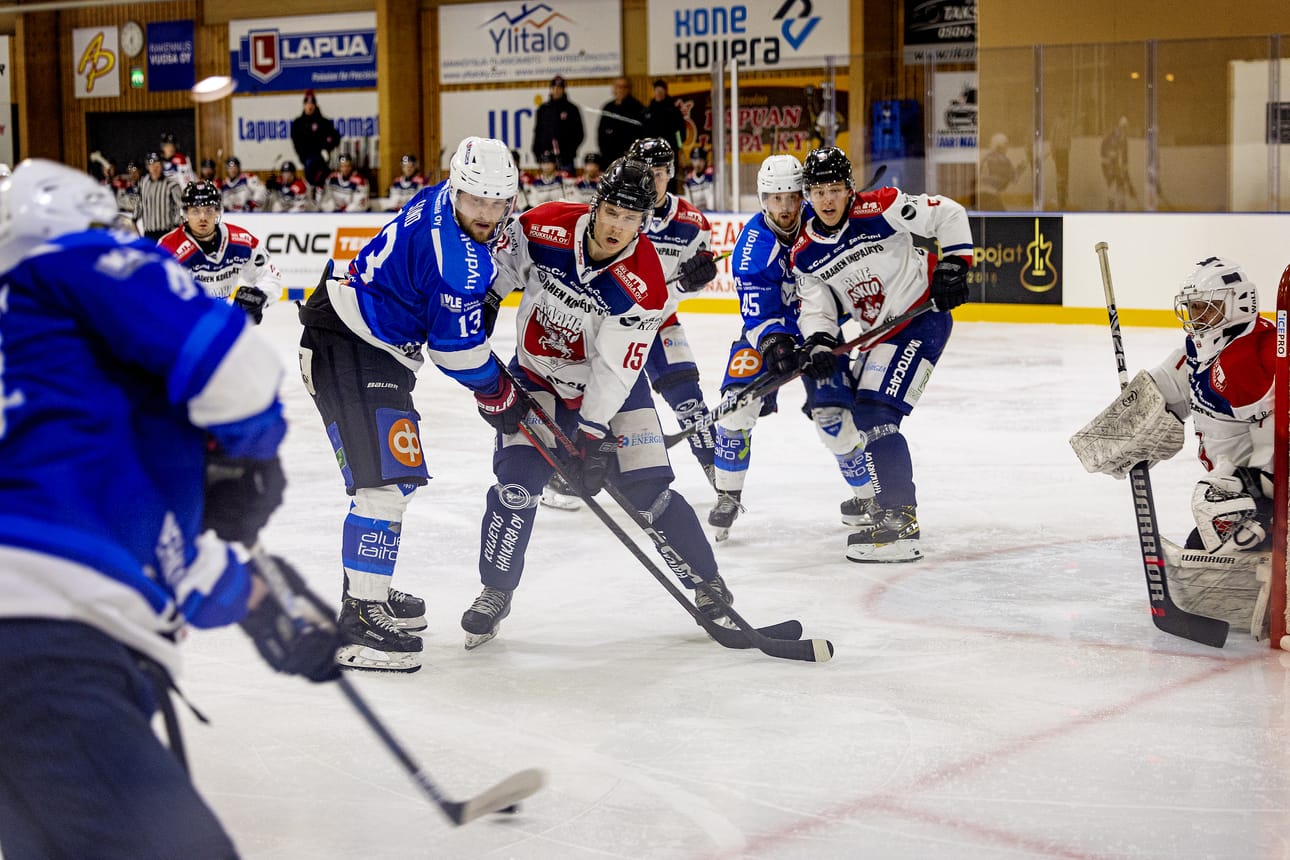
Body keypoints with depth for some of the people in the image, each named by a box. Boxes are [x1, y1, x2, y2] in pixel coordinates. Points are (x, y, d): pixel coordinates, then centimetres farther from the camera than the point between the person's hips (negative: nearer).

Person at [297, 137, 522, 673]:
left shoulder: (448, 202, 3)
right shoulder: (457, 257, -26)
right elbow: (457, 347, -16)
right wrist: (497, 394, -1)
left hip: (374, 347, 11)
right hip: (346, 349, -11)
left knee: (400, 474, 22)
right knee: (385, 482, -19)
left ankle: (366, 587, 36)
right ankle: (360, 620, -18)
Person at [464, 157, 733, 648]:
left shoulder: (643, 286, -26)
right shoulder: (543, 227, -21)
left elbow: (615, 370, -26)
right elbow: (498, 274, -2)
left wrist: (592, 436, -31)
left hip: (610, 385, -1)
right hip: (536, 373, 1)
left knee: (646, 488, -8)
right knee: (517, 480, -13)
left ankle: (707, 584, 9)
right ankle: (495, 591, 5)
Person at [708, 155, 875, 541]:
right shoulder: (753, 242, -19)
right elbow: (756, 306, -26)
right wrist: (773, 342, -43)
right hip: (767, 329, 0)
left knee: (832, 415, -13)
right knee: (739, 402, -17)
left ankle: (867, 494, 10)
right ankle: (728, 496, 1)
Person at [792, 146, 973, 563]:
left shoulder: (878, 209, -16)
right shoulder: (804, 254, 1)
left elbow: (948, 214, -9)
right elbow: (817, 309, -1)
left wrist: (952, 264, -14)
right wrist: (818, 344, -19)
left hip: (922, 320, -8)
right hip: (879, 335, 8)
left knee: (875, 415, -19)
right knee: (856, 411, 19)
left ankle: (900, 519, -20)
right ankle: (878, 497, 39)